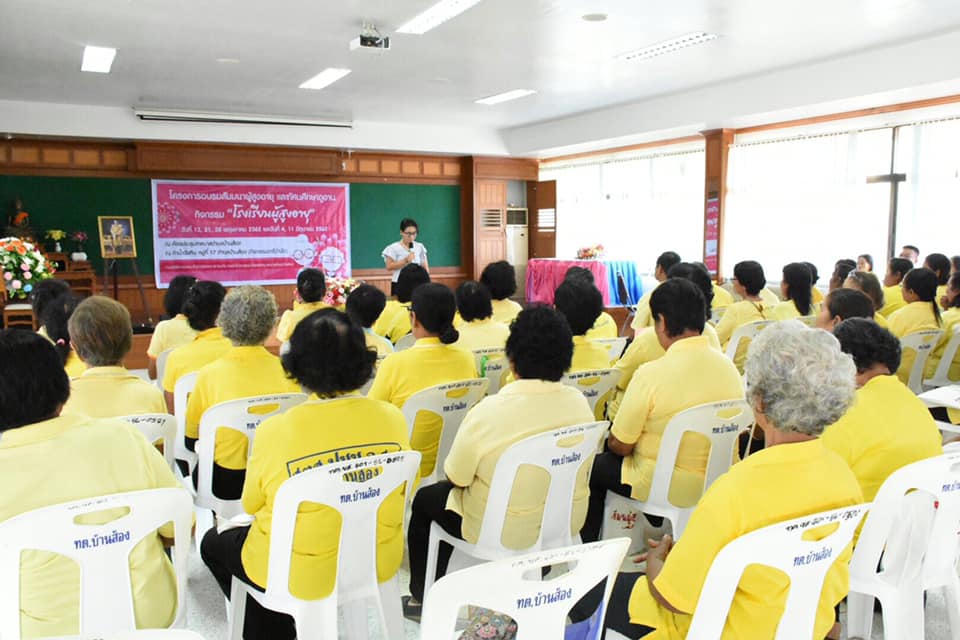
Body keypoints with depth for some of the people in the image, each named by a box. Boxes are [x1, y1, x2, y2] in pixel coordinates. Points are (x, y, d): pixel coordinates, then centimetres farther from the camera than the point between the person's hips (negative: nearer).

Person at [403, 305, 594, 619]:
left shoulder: (489, 412, -28)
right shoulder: (579, 402, -12)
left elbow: (455, 479, -15)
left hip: (506, 532, -5)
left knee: (425, 499, 19)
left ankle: (423, 597, 32)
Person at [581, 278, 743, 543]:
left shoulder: (652, 374, -25)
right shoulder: (728, 366, -6)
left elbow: (619, 445, -16)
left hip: (670, 489, -6)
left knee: (595, 466, 18)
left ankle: (588, 548, 31)